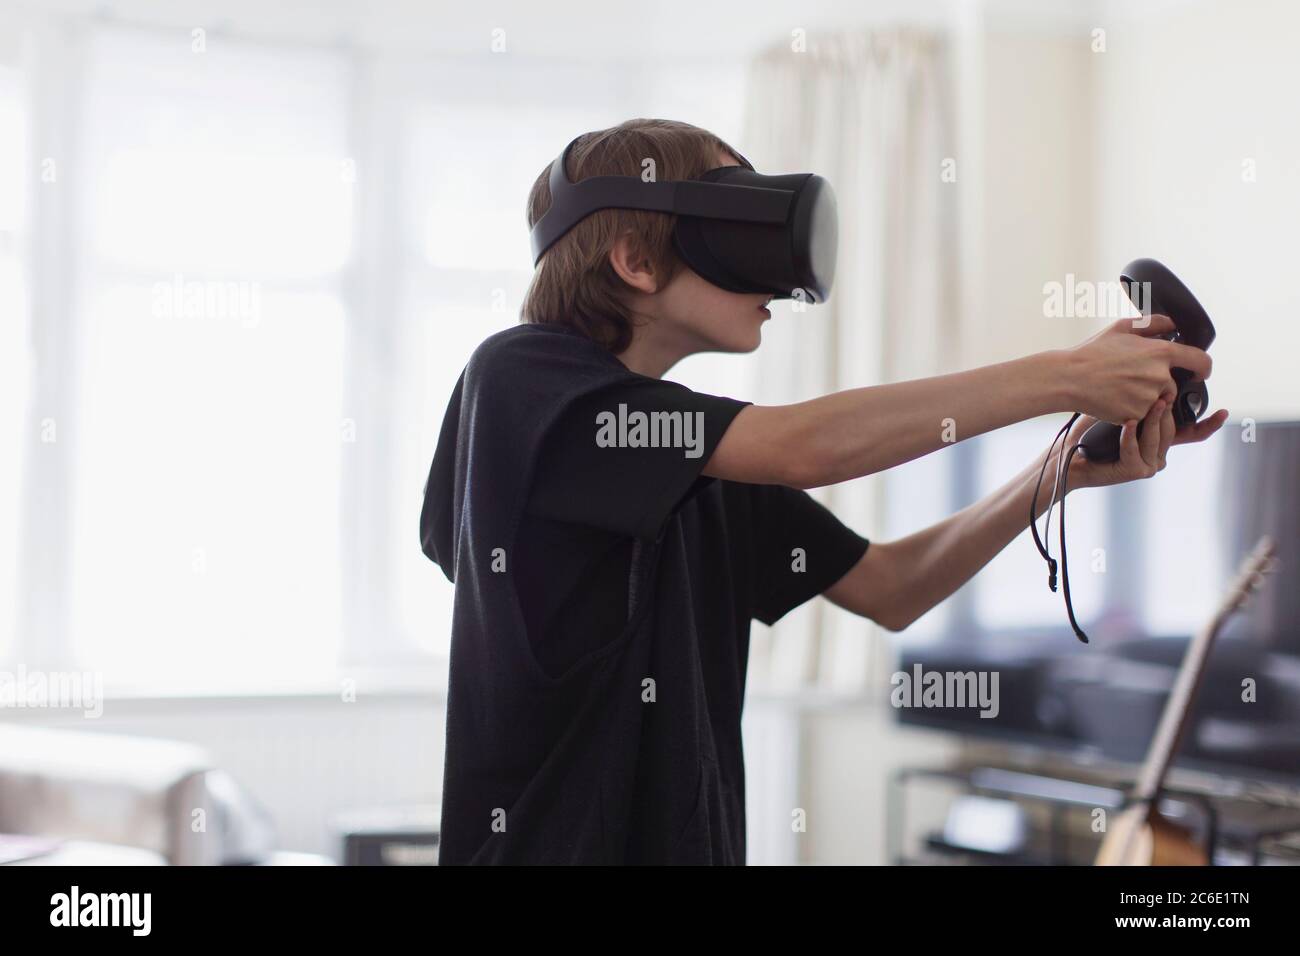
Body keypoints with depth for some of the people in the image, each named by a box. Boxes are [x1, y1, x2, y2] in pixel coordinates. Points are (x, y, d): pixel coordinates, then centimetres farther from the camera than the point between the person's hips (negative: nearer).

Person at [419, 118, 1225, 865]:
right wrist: (1064, 375, -16)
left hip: (694, 837, 7)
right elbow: (800, 447, -21)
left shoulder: (701, 447, 9)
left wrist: (1065, 472, -5)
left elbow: (888, 590, 8)